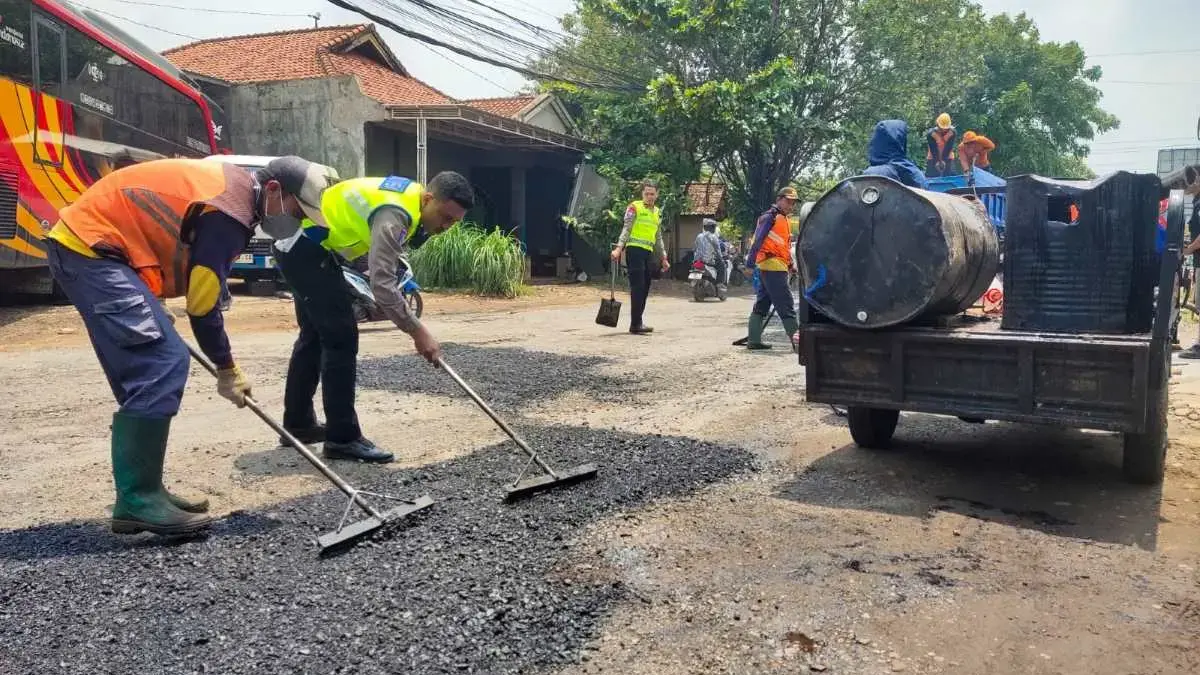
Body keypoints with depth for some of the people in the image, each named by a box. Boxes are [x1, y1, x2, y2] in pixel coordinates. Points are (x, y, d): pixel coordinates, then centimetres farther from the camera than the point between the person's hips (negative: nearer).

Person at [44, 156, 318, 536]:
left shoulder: (234, 184, 12)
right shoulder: (229, 214, -18)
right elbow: (202, 304, -15)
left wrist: (151, 306, 19)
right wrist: (227, 370, -4)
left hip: (79, 241, 11)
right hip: (91, 248, -11)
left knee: (144, 368, 10)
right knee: (164, 364, -16)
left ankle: (141, 492, 15)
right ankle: (137, 501, -12)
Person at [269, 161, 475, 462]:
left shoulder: (409, 197, 4)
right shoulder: (394, 214, -26)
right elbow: (382, 284, -32)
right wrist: (418, 332, -29)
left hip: (300, 245, 11)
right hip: (308, 250, -11)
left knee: (315, 335, 17)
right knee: (341, 337, -11)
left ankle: (297, 424, 27)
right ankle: (342, 438, -6)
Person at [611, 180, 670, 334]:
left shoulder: (657, 213, 20)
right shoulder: (634, 208, 0)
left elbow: (658, 238, 26)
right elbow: (626, 229, -8)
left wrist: (663, 258, 24)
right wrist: (619, 248, -21)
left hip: (648, 253, 7)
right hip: (634, 250, -7)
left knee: (644, 289, 7)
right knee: (637, 287, -12)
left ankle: (637, 322, 14)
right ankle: (636, 324, -12)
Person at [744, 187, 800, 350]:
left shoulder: (784, 220, 22)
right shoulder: (770, 216, -8)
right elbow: (758, 239, -17)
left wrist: (790, 265, 23)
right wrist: (751, 261, -23)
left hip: (777, 266, 10)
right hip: (771, 265, -10)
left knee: (762, 305, 10)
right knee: (786, 305, -11)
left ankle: (754, 340, 14)